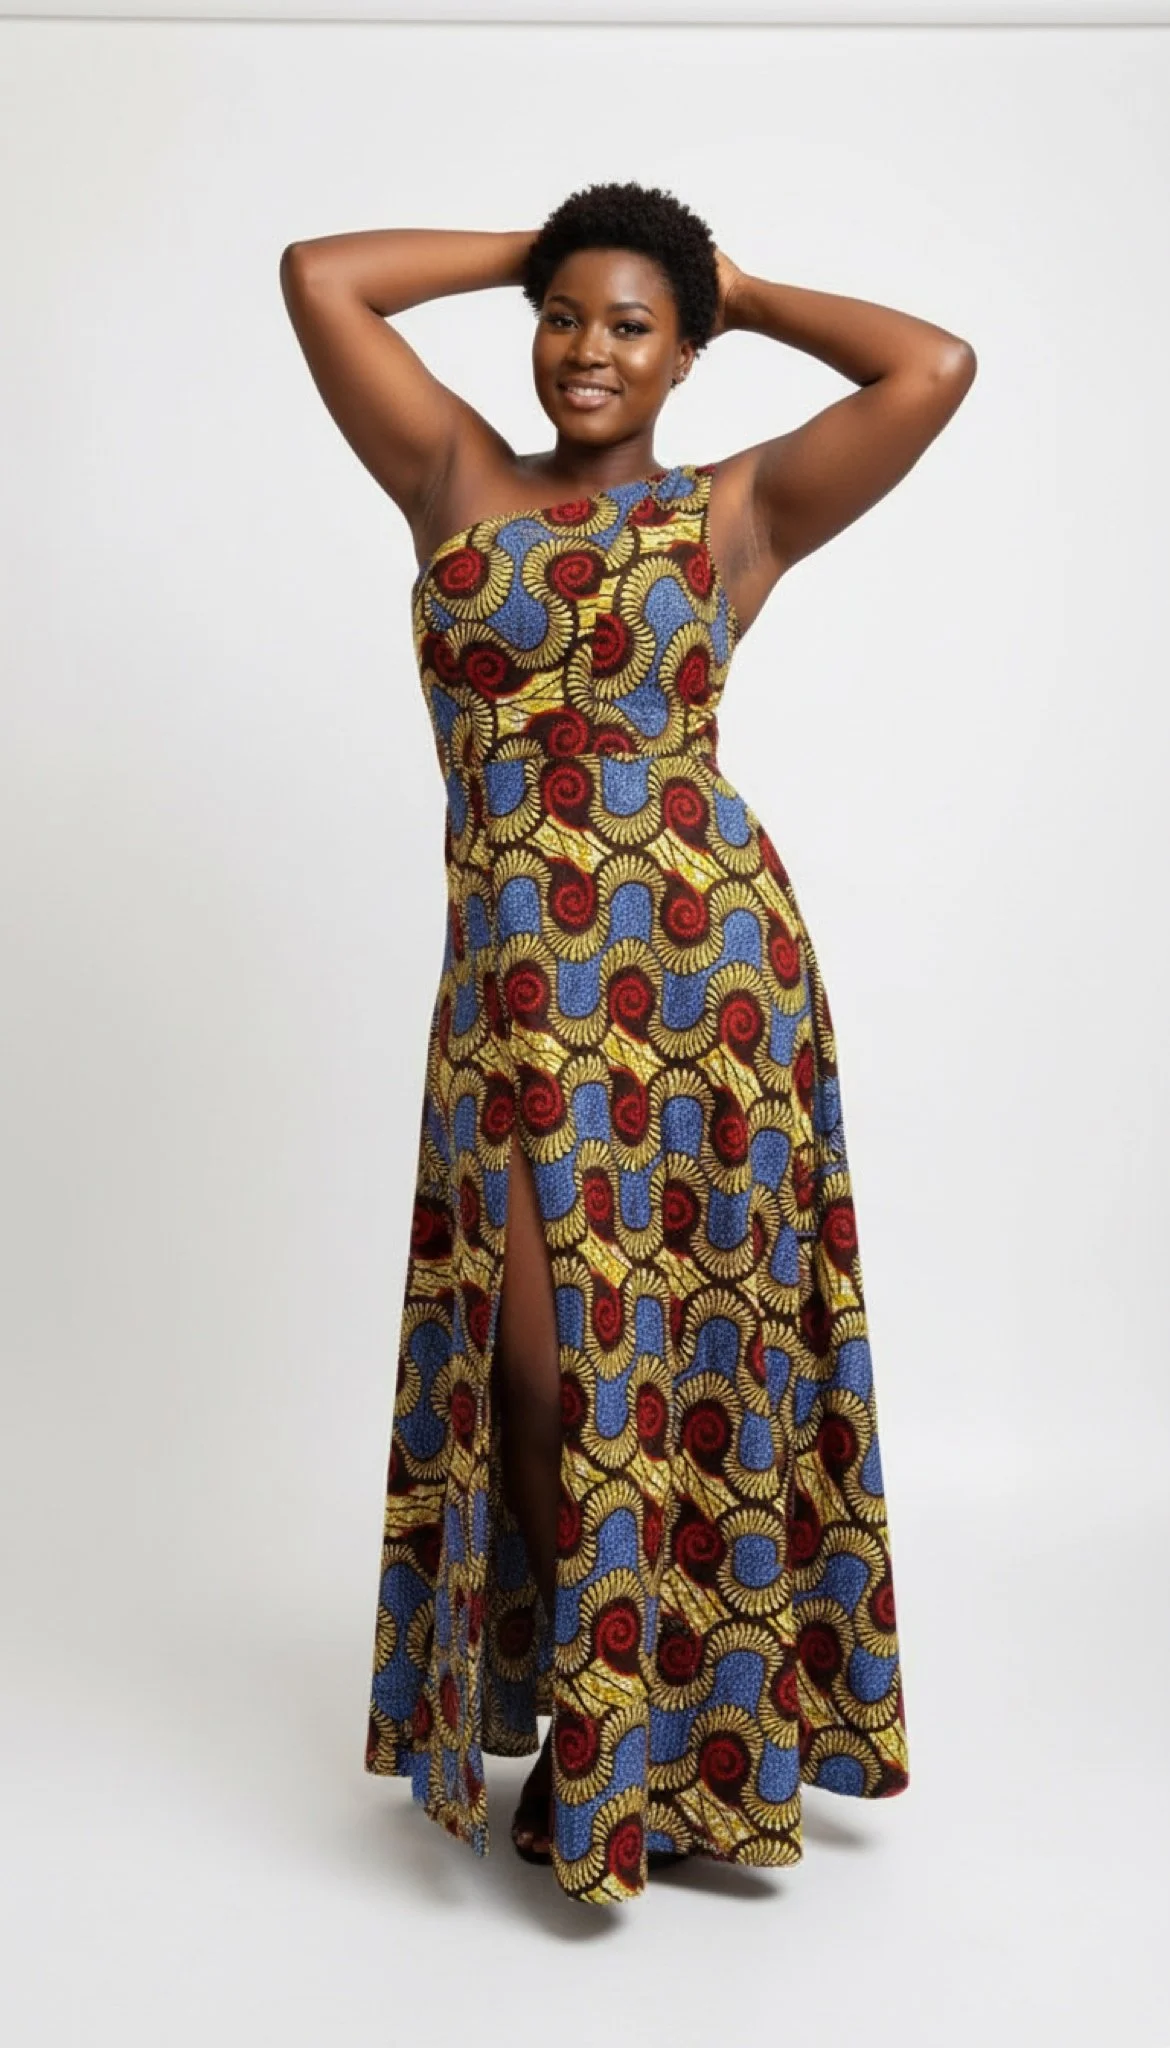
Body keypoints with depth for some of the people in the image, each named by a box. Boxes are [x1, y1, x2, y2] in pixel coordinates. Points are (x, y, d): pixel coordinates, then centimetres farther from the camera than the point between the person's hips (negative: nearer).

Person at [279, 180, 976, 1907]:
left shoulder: (737, 510, 7)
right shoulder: (458, 477, 13)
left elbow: (937, 368, -4)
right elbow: (316, 274, 12)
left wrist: (739, 288, 10)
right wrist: (530, 250, 17)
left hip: (702, 959, -1)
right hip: (512, 986, 2)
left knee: (688, 1349, 4)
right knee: (537, 1367, 3)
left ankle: (678, 1729, 23)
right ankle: (578, 1714, 24)